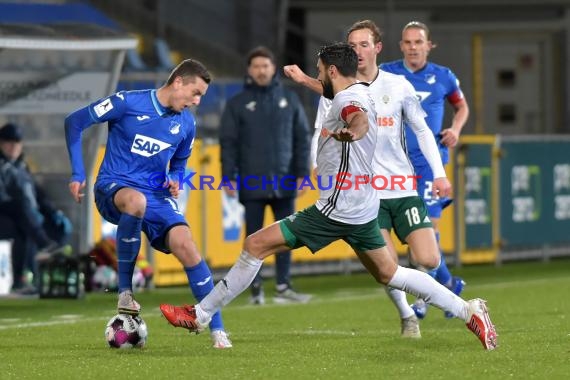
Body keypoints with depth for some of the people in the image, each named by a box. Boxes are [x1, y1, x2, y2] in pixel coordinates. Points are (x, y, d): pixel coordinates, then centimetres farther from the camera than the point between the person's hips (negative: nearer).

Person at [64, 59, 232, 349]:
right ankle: (124, 290, -24)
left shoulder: (186, 123, 7)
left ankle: (217, 329, -12)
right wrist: (78, 174, -6)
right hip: (114, 188, -4)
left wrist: (174, 180, 2)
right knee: (136, 201, -41)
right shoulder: (128, 102, -9)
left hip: (156, 195, 4)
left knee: (185, 244, -21)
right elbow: (74, 122, -2)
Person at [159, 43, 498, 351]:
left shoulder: (346, 99, -16)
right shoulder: (360, 92, 14)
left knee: (256, 245, -8)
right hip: (362, 208, 10)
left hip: (337, 210, -10)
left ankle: (200, 315, -5)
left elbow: (359, 116, -42)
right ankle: (469, 311, 9)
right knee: (388, 274, 15)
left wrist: (353, 130, -67)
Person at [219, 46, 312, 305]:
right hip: (252, 184, -1)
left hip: (284, 182, 2)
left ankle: (283, 288, 4)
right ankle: (256, 288, 6)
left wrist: (302, 173, 3)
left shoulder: (289, 99, 9)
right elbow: (228, 143, 2)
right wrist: (229, 177, -6)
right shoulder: (238, 104, 4)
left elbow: (302, 138, 9)